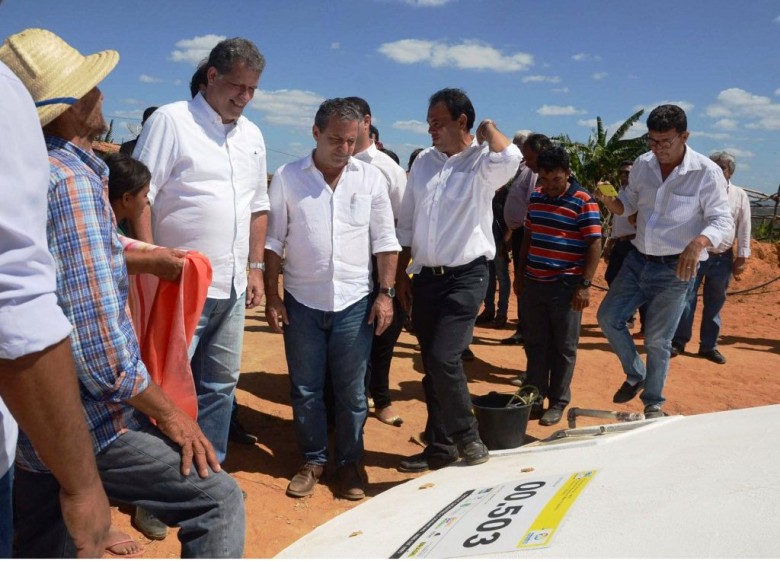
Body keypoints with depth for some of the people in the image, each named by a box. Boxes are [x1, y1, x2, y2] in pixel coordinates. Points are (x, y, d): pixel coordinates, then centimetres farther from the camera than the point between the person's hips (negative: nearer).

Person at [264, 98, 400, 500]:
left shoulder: (371, 178, 0)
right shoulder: (287, 177, -2)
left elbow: (384, 241, 3)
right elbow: (273, 241, 1)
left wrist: (386, 293, -2)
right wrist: (272, 296, -3)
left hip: (354, 302, 0)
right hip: (302, 301, 0)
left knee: (352, 391, 8)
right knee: (305, 389, 11)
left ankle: (349, 463, 25)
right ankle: (313, 460, 28)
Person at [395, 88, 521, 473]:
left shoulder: (483, 162, -8)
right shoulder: (424, 161, 9)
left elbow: (509, 158, -34)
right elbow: (406, 224, 13)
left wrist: (489, 128, -13)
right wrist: (400, 275, 10)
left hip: (466, 276, -6)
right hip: (425, 276, 6)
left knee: (444, 358, -16)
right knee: (432, 366, 11)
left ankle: (467, 436, 7)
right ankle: (439, 446, 25)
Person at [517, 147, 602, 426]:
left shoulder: (583, 202, -9)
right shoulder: (535, 197, 8)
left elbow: (595, 244, -11)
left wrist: (585, 285, -16)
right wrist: (521, 274, 15)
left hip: (566, 286, -5)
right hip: (533, 283, 5)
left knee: (563, 347, 6)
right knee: (535, 344, 13)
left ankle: (558, 402, 17)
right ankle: (534, 396, 25)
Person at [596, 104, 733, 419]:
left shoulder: (706, 172, -14)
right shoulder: (642, 164, 1)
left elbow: (722, 221, -14)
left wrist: (698, 243, -35)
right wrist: (608, 201, -12)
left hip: (675, 269, -5)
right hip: (638, 260, 5)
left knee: (657, 341, 2)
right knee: (608, 317, 4)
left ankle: (653, 404, 23)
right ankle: (636, 375, 27)